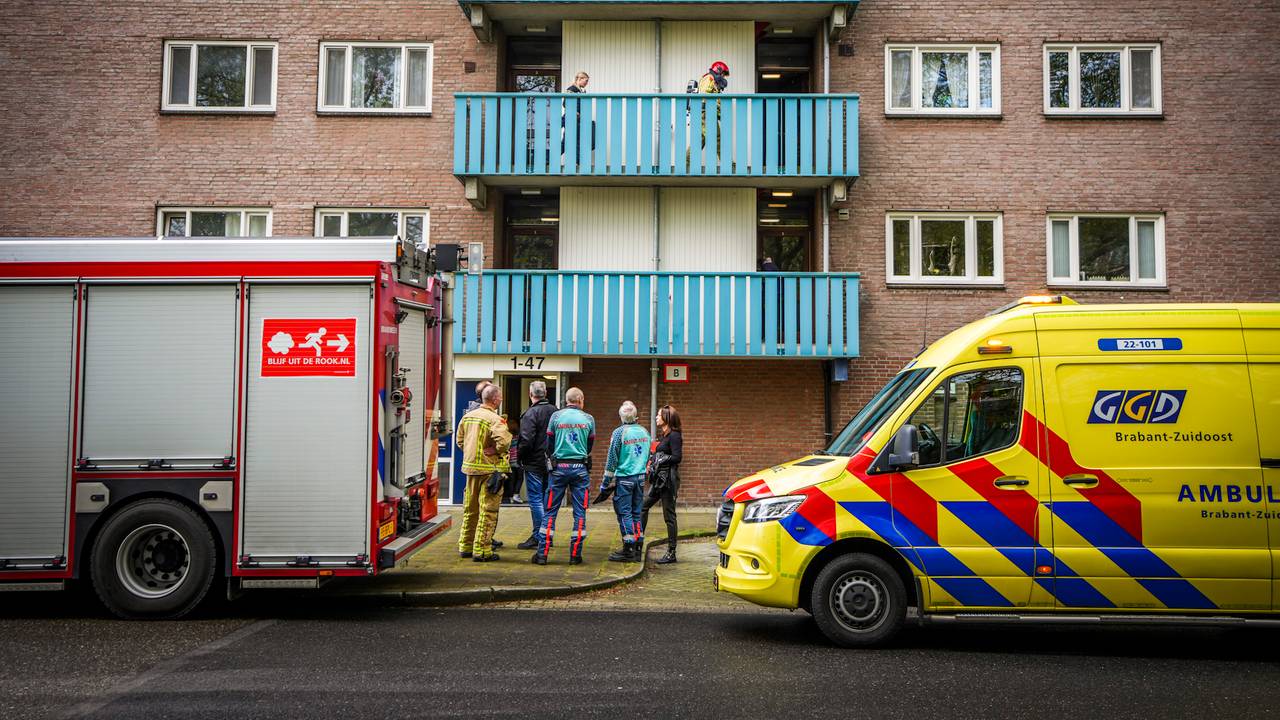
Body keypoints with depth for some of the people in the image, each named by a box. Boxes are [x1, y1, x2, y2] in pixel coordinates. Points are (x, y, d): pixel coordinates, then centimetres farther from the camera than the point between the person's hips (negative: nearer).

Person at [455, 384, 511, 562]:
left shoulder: (467, 416, 8)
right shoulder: (495, 419, -16)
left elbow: (460, 440, 15)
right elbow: (504, 442, -29)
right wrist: (492, 452, -10)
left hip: (470, 468, 7)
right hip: (489, 469, -7)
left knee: (469, 510, 17)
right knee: (487, 512, 0)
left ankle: (465, 546, 26)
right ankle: (481, 550, 3)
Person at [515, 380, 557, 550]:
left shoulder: (531, 413, -15)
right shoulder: (555, 411, 6)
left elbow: (526, 440, -20)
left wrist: (519, 458, -5)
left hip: (534, 463, -7)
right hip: (551, 463, 7)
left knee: (535, 500, -1)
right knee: (547, 500, 14)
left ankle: (538, 537, 0)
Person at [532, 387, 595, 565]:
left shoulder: (556, 416, 0)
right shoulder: (588, 419, 1)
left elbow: (549, 443, 5)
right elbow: (590, 446, 10)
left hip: (559, 467, 0)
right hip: (580, 468, 0)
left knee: (550, 511, 4)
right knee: (580, 512, 5)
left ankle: (542, 553, 2)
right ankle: (575, 554, 6)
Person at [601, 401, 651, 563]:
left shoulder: (619, 432, -11)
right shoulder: (645, 432, 6)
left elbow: (612, 459, -10)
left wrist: (606, 482, -3)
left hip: (624, 478, -6)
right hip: (640, 477, 6)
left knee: (624, 513, 0)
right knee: (636, 512, 12)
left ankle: (628, 550, -1)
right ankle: (638, 549, 15)